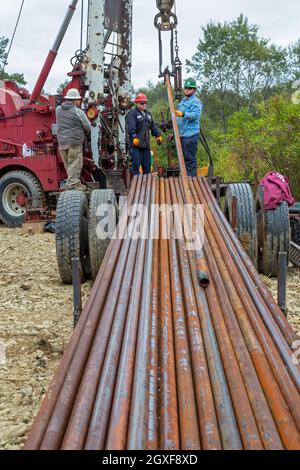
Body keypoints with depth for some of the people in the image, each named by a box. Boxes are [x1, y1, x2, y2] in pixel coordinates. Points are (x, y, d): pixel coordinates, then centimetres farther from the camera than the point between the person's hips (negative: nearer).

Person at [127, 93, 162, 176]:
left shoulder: (148, 114, 21)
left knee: (147, 165, 14)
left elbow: (153, 126, 23)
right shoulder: (132, 114, -6)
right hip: (136, 145, -8)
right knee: (135, 165, -8)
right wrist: (134, 137, -34)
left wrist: (158, 135, 9)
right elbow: (131, 127, -20)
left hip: (146, 144, 8)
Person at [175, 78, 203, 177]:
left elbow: (195, 115, -25)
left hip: (190, 134, -9)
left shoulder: (195, 102, -7)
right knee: (183, 157, 14)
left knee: (190, 158, -8)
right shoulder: (182, 101, 21)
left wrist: (183, 114, -39)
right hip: (181, 134, 9)